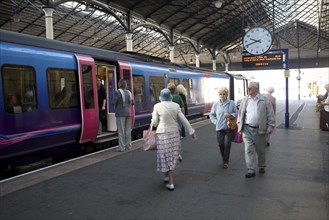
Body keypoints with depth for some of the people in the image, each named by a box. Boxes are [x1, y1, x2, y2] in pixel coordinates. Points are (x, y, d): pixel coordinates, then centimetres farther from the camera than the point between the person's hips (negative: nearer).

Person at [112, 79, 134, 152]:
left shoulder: (117, 92, -11)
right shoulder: (129, 92, 6)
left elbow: (113, 102, -13)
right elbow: (132, 103, 12)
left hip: (120, 114, -5)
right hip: (128, 113, 5)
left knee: (121, 131, -2)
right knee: (128, 130, 11)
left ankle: (121, 147, 0)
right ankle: (128, 146, 17)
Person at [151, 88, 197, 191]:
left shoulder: (157, 106, -7)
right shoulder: (176, 106, 0)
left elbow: (154, 123, -5)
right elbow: (184, 120, -2)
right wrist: (192, 132, 2)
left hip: (163, 134, -3)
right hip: (174, 133, 3)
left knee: (166, 156, 5)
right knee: (173, 155, 18)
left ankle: (171, 183, 8)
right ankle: (167, 176, 34)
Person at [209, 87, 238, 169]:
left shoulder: (232, 103, -2)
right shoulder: (215, 104, 3)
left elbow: (236, 113, 6)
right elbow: (211, 115, 11)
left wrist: (231, 115, -13)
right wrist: (216, 122, -2)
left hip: (229, 128, -2)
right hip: (219, 128, 2)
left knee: (227, 144, -5)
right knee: (221, 144, 6)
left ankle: (226, 162, 6)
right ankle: (224, 159, 29)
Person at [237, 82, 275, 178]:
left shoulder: (264, 100, -2)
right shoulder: (245, 100, 7)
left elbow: (270, 114, -2)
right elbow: (240, 113, 13)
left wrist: (270, 127, -7)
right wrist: (239, 125, 7)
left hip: (260, 129, -2)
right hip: (247, 129, 2)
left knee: (260, 150, 13)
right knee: (249, 149, -3)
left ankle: (262, 166, 34)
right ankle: (251, 170, 3)